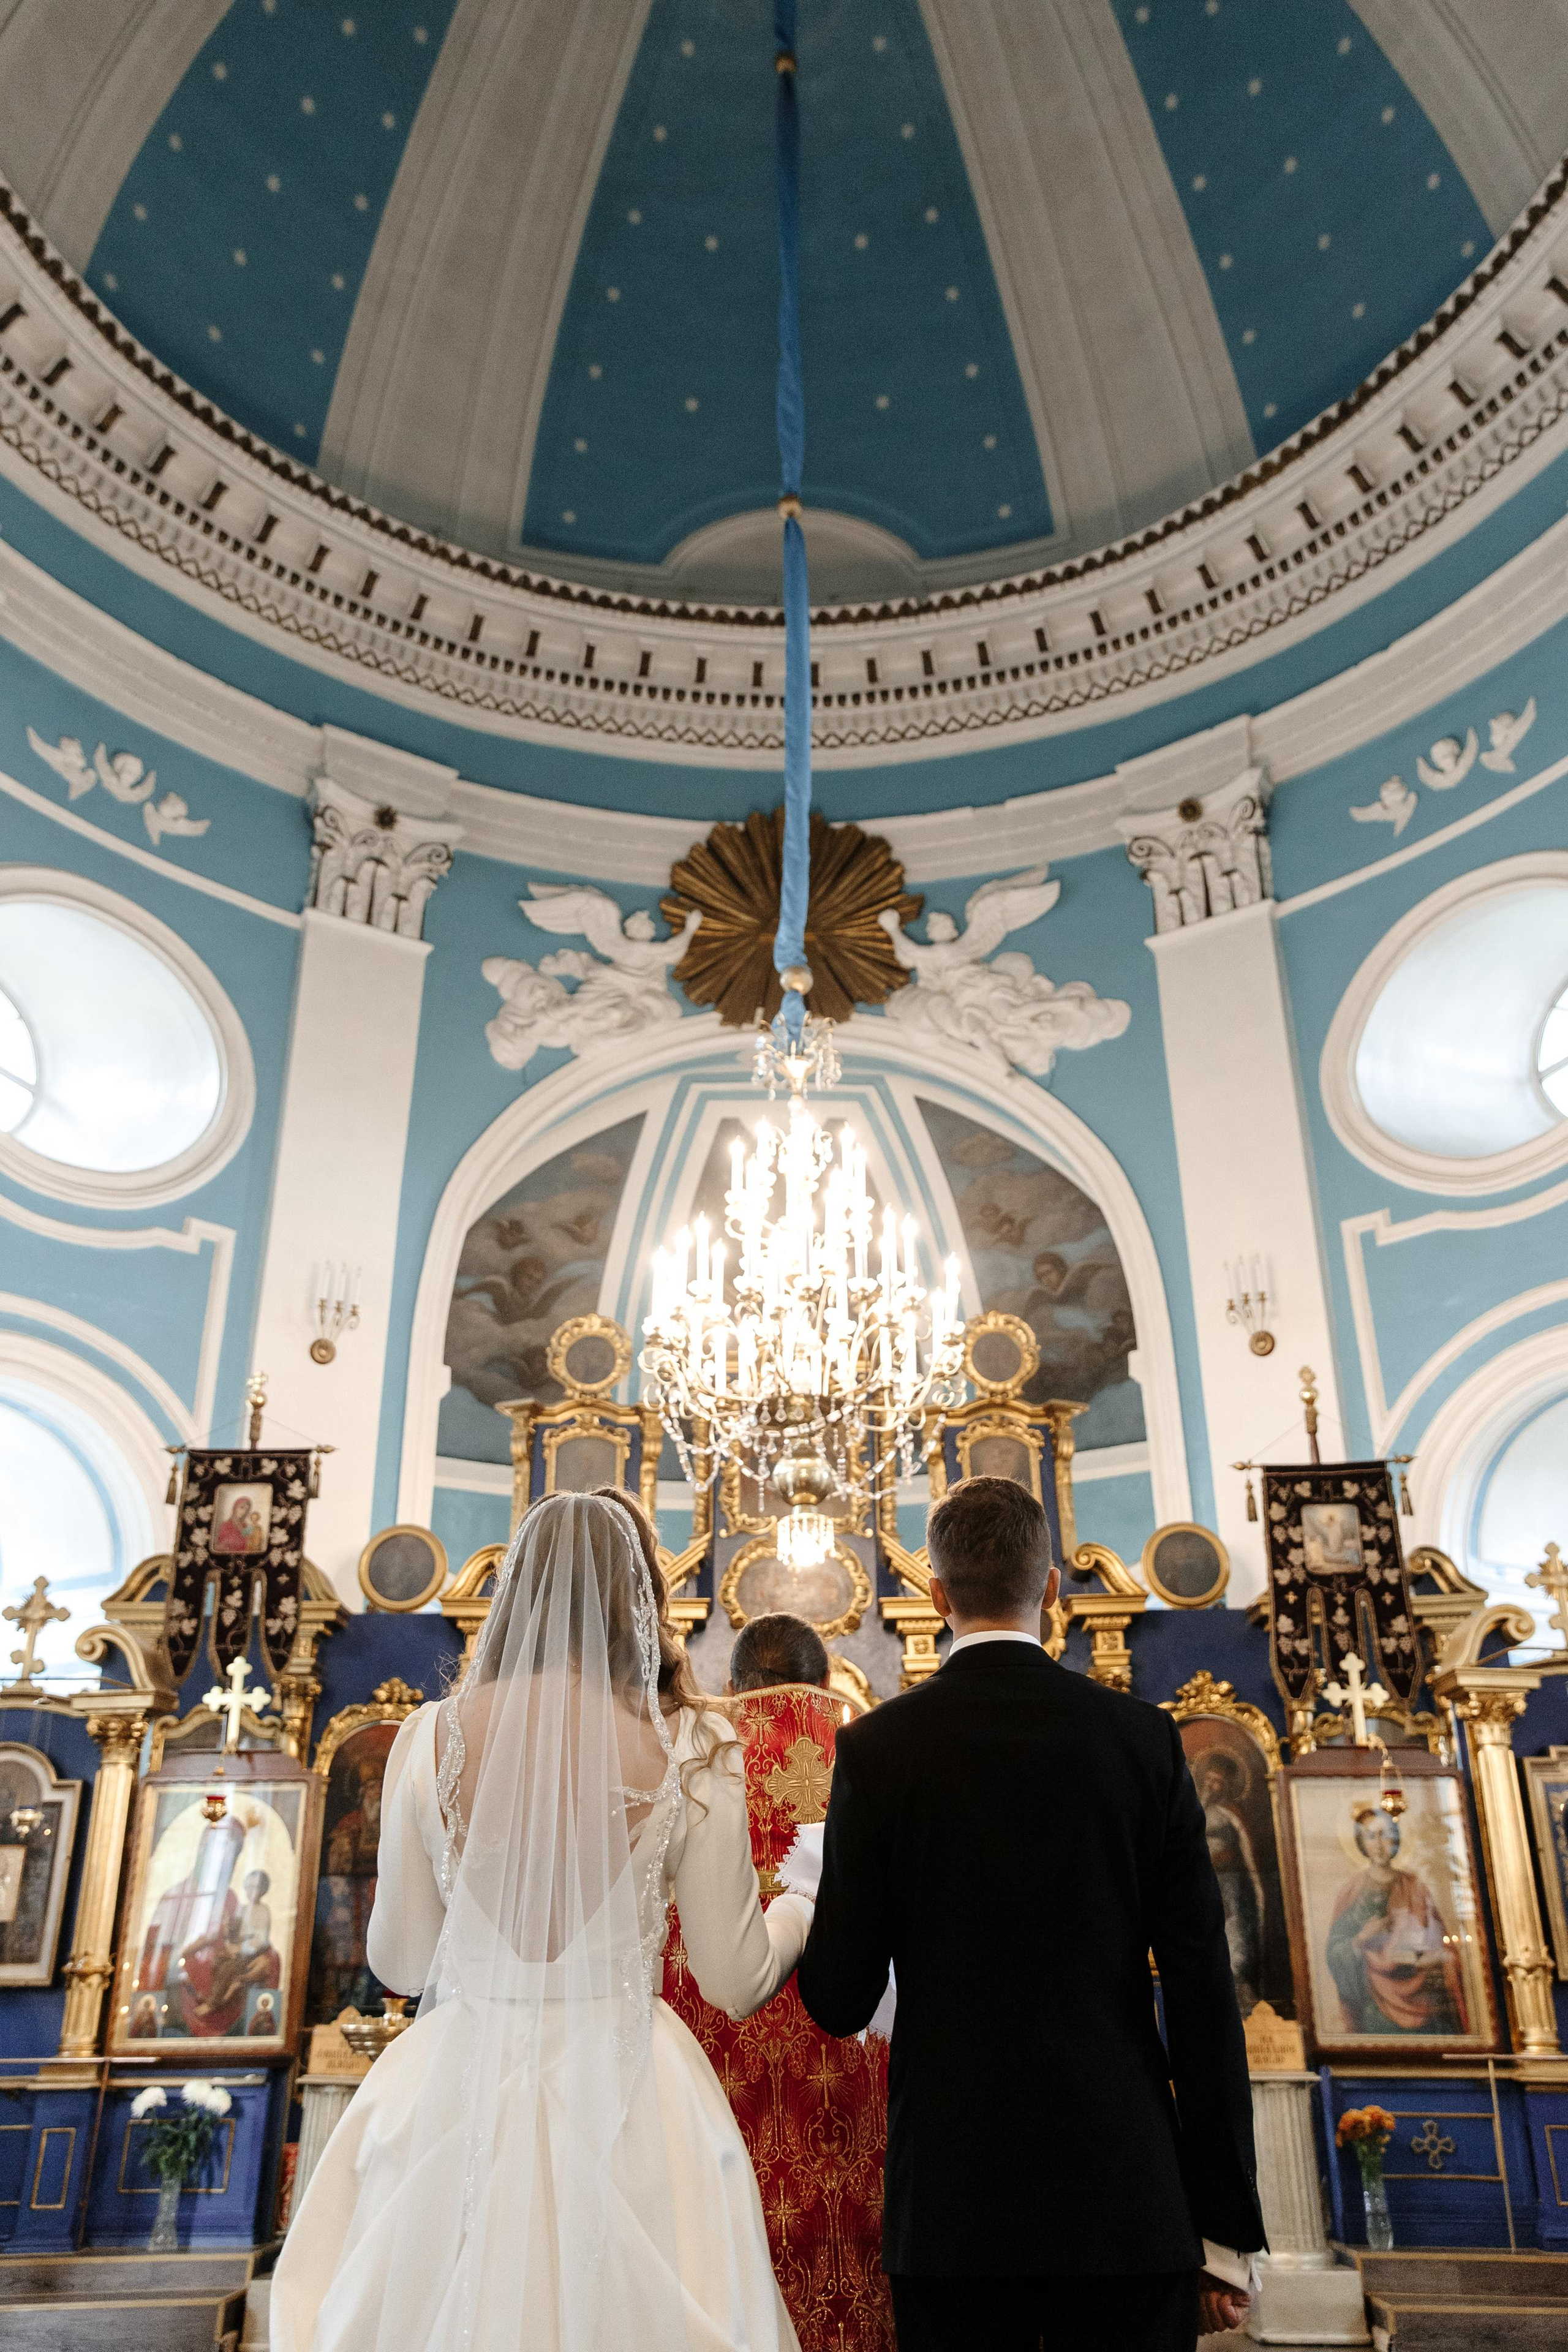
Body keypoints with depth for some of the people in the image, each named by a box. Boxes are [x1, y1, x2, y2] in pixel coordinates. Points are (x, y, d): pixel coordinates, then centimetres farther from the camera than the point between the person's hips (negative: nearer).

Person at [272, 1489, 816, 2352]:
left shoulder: (433, 1736, -7)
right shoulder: (692, 1749, -10)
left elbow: (401, 1962, 3)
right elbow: (734, 1981, -3)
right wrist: (799, 1909, 18)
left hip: (462, 2094, 1)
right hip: (626, 2097, -1)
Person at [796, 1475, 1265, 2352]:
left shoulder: (876, 1747, -5)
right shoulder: (1143, 1737, -2)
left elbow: (840, 2001, -2)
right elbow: (1205, 1992, -3)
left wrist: (814, 1905, 18)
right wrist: (1227, 2225, 4)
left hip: (953, 2205, 0)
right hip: (1126, 2196, 1)